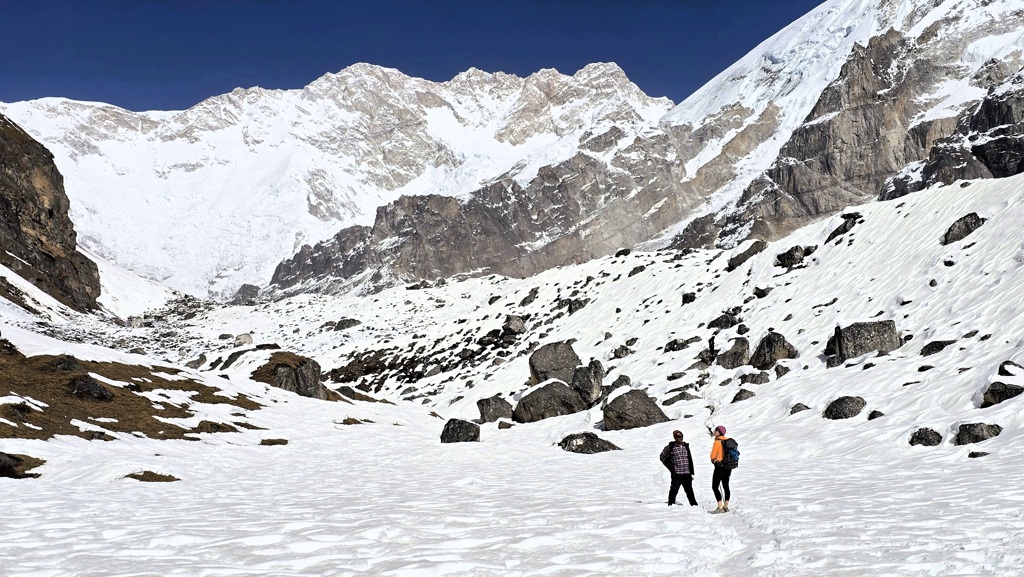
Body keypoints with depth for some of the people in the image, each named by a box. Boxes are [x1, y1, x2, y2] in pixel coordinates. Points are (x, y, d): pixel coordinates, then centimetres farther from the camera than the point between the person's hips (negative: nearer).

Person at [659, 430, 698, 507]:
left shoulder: (686, 446, 13)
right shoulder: (670, 447, -3)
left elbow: (690, 460, 16)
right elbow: (662, 457, 3)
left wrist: (692, 472, 13)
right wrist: (671, 468, -2)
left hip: (687, 473, 4)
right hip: (676, 474, -4)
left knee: (689, 490, 11)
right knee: (674, 490, -7)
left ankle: (694, 504, 19)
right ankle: (671, 504, 0)